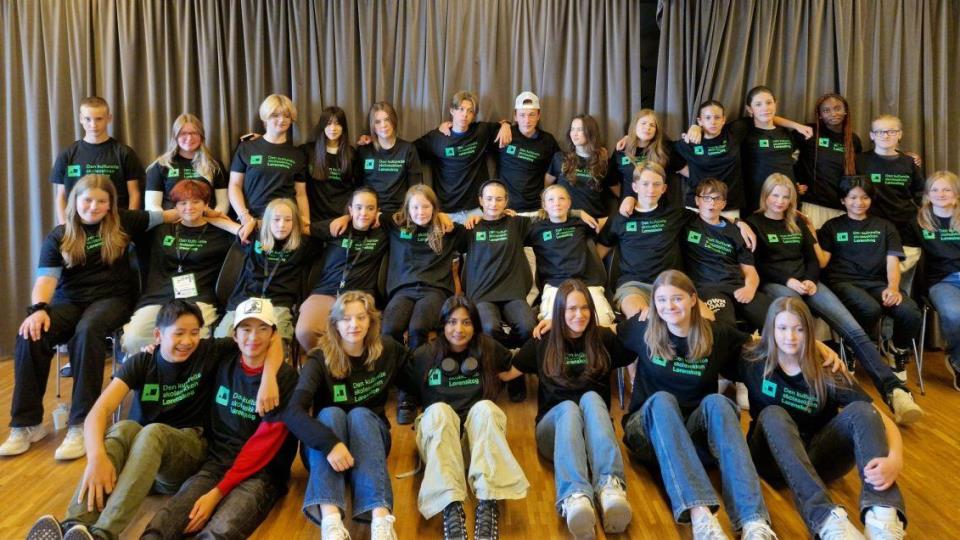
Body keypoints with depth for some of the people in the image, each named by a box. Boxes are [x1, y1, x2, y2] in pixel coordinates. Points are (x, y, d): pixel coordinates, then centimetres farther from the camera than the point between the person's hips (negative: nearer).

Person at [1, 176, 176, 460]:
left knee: (87, 331, -37)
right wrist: (39, 308, -23)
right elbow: (46, 278, -6)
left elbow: (163, 216, 14)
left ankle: (82, 424, -34)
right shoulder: (59, 236, 6)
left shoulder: (122, 222, 7)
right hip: (69, 300, 2)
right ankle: (26, 424, -16)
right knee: (30, 335, -27)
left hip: (112, 298, -2)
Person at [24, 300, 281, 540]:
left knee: (153, 432, -35)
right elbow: (99, 411, -18)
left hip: (188, 451, -1)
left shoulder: (210, 353, -5)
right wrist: (96, 457, -38)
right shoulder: (140, 363, -4)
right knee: (123, 428, -33)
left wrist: (268, 378, -30)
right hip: (136, 452, 2)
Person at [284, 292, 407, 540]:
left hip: (370, 436, 1)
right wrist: (329, 443, -46)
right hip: (324, 445, -1)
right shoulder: (320, 359, -17)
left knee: (359, 414, -30)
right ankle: (330, 518, -52)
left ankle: (380, 517, -50)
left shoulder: (388, 350, -7)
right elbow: (294, 412, -32)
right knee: (331, 413, -32)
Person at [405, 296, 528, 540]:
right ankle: (451, 507, -49)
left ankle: (487, 503, -47)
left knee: (484, 407, -32)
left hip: (480, 431, 0)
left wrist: (497, 379, 9)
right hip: (438, 429, 0)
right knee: (439, 410, -33)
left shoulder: (488, 349, 5)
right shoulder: (424, 355, 3)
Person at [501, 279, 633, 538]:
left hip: (595, 422, 1)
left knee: (591, 398, -32)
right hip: (555, 423, -1)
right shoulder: (543, 343, 10)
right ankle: (574, 496, -64)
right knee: (569, 408, -35)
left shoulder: (604, 338, 10)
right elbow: (504, 373, 13)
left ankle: (610, 486, -56)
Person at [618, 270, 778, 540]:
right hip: (651, 431, -1)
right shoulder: (643, 332, -1)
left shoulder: (717, 335, -1)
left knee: (716, 401, -31)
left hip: (697, 433, 1)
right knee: (662, 399, -34)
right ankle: (699, 514, -54)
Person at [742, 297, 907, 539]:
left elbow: (879, 419, -16)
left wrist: (894, 460, -36)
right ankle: (827, 518, -51)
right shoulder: (753, 363, -5)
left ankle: (883, 516, -46)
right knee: (773, 414, -31)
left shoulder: (827, 372, -7)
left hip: (817, 457, 1)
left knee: (860, 410, -22)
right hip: (774, 460, -1)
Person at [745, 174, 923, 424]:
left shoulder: (797, 223, 23)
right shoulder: (754, 223, 9)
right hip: (774, 284, -4)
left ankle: (893, 389, -31)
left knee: (854, 329, -20)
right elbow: (756, 265, -1)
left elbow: (812, 258, 17)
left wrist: (810, 280, -5)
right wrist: (788, 280, -14)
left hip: (806, 282, 4)